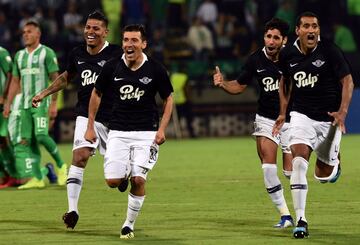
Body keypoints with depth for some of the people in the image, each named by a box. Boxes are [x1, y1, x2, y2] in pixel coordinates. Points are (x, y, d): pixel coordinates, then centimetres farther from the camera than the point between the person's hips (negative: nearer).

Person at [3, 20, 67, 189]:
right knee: (26, 140, -1)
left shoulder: (47, 53, -3)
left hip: (41, 103, -6)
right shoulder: (19, 55, 15)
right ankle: (37, 179, 3)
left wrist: (53, 104, -12)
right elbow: (15, 81, 18)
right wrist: (8, 104, 11)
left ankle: (61, 166, 1)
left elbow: (55, 79, -5)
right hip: (25, 104, 6)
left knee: (41, 136, -20)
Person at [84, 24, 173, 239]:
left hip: (146, 133, -1)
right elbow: (97, 94, 12)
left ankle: (129, 224, 6)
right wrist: (90, 126, 10)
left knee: (138, 180, -13)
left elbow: (168, 99, 7)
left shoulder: (155, 69, -5)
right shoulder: (112, 67, -2)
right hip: (118, 131, 1)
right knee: (112, 180, -9)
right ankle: (125, 174, 28)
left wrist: (162, 129, -4)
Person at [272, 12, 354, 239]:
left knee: (323, 176, 7)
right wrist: (283, 113, 13)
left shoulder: (330, 51, -13)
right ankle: (301, 220, -16)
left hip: (329, 118, -1)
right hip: (302, 116, 1)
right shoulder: (288, 54, -2)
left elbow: (347, 80, -8)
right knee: (299, 162, -20)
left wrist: (342, 112, -20)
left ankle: (334, 160, 45)